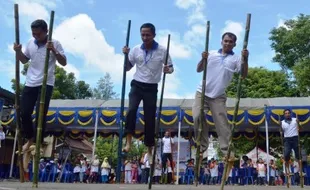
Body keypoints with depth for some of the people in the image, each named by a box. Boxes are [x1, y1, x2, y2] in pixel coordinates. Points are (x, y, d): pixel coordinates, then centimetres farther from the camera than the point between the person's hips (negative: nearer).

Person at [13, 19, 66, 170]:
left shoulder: (55, 43, -5)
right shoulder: (30, 43, 9)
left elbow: (64, 63, -9)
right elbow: (24, 60, 20)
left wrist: (53, 51, -23)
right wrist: (18, 51, 0)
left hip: (46, 84, -5)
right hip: (30, 83, 5)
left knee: (40, 114, -7)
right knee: (24, 113, 5)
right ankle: (30, 139, 28)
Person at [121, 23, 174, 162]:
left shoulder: (162, 51, -6)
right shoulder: (136, 50, 0)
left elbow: (171, 68, 0)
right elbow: (128, 68, 8)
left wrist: (168, 70, -23)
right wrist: (126, 55, -9)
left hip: (152, 88, -1)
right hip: (137, 85, 1)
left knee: (150, 118, 3)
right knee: (131, 110, -24)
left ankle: (149, 150, 15)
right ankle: (128, 142, -14)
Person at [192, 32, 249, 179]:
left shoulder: (235, 58, 4)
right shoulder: (211, 54, 7)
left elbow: (244, 75, -7)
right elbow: (199, 70, 7)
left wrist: (246, 59, -20)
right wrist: (203, 59, -12)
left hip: (218, 96, -1)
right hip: (202, 92, 1)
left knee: (222, 123, -6)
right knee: (197, 117, -12)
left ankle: (227, 151, -3)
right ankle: (202, 147, 2)